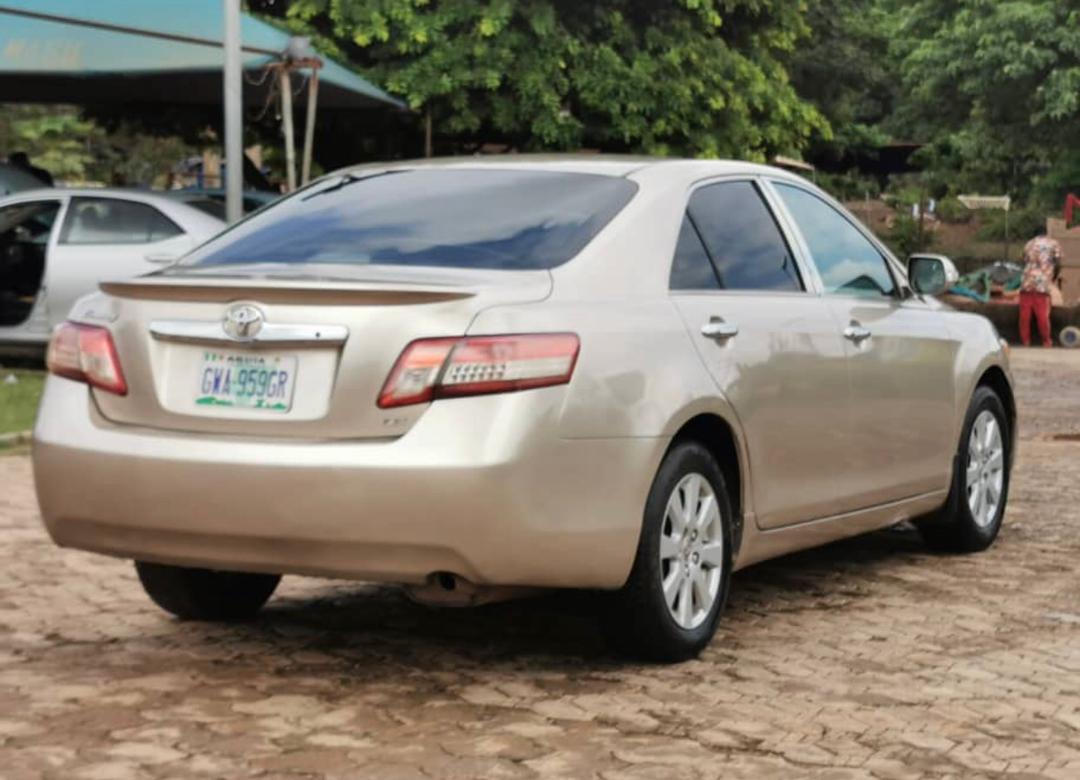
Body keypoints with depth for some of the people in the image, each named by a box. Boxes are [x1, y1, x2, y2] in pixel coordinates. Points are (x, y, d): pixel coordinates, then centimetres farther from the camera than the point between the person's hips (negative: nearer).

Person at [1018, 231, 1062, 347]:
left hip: (1026, 282, 3)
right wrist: (1053, 278, 21)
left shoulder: (1029, 244, 18)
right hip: (1042, 284, -2)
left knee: (1025, 315, 4)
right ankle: (1046, 341, 6)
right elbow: (1057, 263, 4)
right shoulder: (1053, 244, 9)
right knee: (1043, 315, -1)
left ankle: (1025, 341, 7)